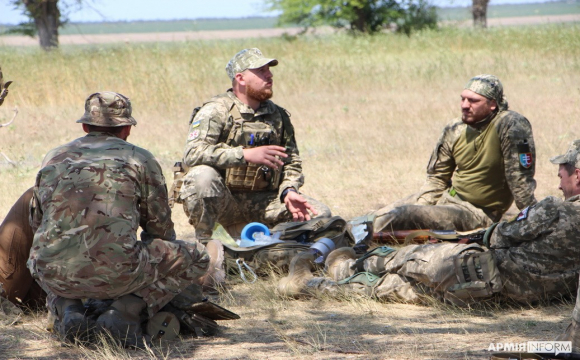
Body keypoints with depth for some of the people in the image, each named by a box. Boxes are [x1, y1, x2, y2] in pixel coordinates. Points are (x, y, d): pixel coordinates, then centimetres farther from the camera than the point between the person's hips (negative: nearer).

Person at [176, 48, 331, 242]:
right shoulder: (216, 111, -9)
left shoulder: (279, 116, 10)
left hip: (262, 201, 6)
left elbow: (292, 162, 14)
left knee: (320, 214, -8)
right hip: (222, 202, -6)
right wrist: (246, 155, -31)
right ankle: (202, 244, -15)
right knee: (203, 175, -37)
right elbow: (192, 153, -24)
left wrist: (289, 191, -8)